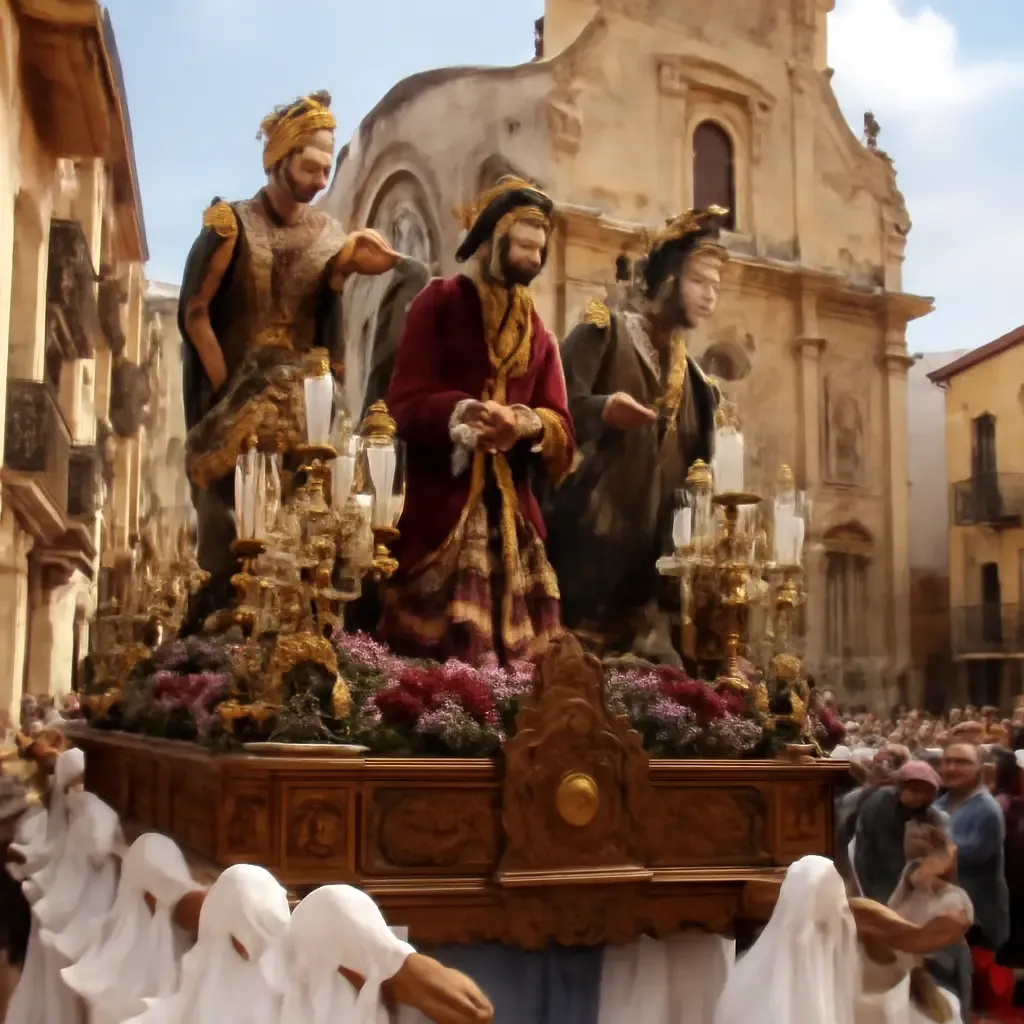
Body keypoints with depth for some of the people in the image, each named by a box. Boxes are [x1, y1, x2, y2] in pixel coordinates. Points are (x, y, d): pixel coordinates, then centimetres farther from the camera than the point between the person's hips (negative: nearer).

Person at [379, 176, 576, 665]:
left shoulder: (535, 329, 17)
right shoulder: (438, 303, 1)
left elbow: (560, 425, 8)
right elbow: (405, 402, -8)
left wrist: (528, 424, -16)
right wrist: (463, 412, -27)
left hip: (511, 512, 5)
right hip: (440, 507, -5)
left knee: (512, 647, 1)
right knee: (437, 648, -7)